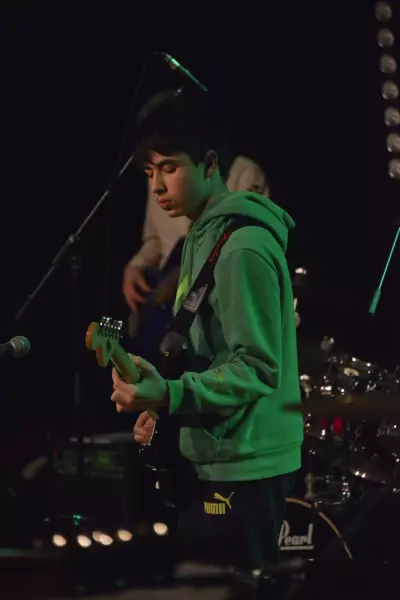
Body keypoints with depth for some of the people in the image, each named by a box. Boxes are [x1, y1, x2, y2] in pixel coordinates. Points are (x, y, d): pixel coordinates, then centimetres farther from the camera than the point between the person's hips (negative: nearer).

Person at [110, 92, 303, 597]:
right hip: (216, 458, 9)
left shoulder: (243, 247, -16)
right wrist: (162, 408, 10)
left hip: (244, 466, -9)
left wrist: (169, 395, -33)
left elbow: (256, 370, -21)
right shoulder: (205, 237, 15)